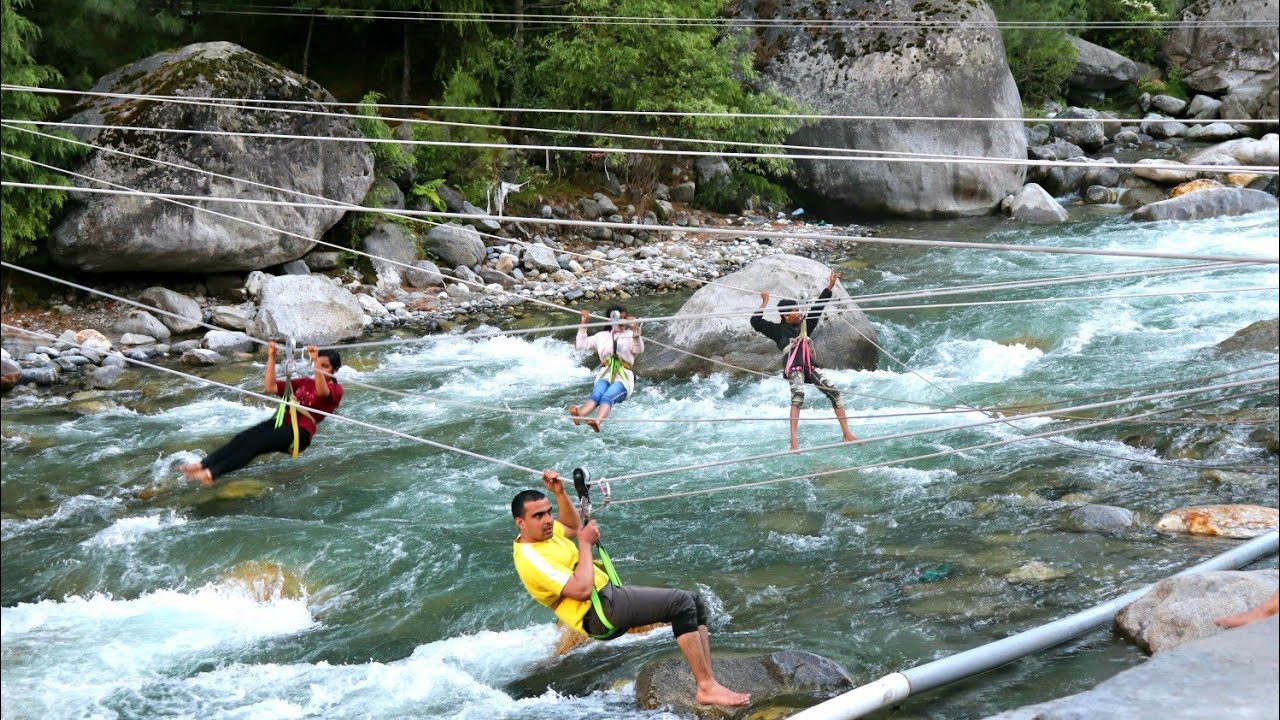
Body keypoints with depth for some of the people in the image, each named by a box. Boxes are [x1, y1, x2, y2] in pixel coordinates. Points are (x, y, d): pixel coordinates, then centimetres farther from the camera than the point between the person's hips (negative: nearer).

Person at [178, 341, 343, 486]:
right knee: (242, 438, -20)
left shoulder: (336, 389, 6)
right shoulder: (303, 382, 25)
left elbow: (322, 391, -20)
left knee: (255, 444, -26)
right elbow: (271, 387, 18)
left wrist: (316, 361, -30)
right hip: (281, 421, 6)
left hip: (300, 431, -6)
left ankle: (212, 473, -38)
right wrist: (272, 357, 9)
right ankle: (202, 465, -34)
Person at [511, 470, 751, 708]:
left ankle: (708, 680, -4)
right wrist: (585, 544, -15)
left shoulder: (542, 532, 11)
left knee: (694, 603, 4)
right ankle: (707, 687, -22)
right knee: (681, 604, -22)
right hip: (600, 611, -11)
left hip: (609, 593, 11)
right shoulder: (531, 559, -19)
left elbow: (572, 526, 33)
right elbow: (581, 589, -27)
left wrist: (559, 493, 17)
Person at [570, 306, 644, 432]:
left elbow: (639, 349, -4)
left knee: (608, 396, -35)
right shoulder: (602, 336, 27)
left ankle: (597, 422, -63)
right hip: (605, 375, 2)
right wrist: (583, 324, 16)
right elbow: (581, 344, 23)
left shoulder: (630, 335, 17)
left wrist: (635, 331, -21)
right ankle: (579, 415, -62)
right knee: (596, 395, -32)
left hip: (624, 377, -2)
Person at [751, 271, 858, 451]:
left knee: (834, 393, -5)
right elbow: (755, 322, -3)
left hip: (810, 367, 6)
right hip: (793, 368, -6)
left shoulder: (805, 325, 22)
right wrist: (765, 302, -3)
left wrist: (829, 287, 23)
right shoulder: (778, 330, 7)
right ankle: (794, 441, -42)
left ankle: (847, 435, -2)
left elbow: (818, 308, 25)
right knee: (798, 396, -31)